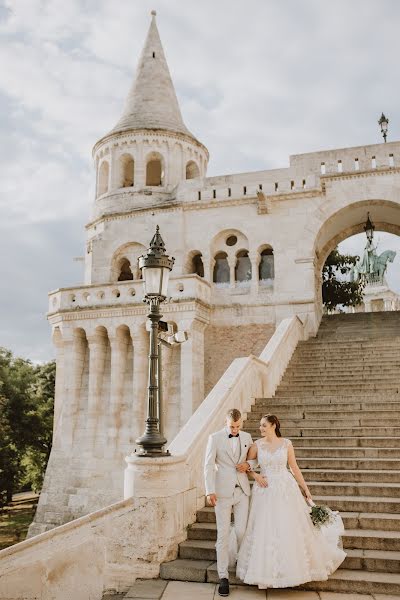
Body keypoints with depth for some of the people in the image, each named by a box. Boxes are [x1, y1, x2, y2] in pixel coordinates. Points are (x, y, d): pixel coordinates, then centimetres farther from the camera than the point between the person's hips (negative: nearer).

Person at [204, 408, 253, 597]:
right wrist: (210, 491, -15)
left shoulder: (247, 437, 6)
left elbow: (256, 459, 18)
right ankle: (223, 576, 10)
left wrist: (248, 465, -5)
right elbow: (208, 466, -7)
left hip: (242, 491, 3)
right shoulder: (215, 438, -5)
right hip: (223, 491, -3)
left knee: (241, 531, 3)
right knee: (223, 534, 0)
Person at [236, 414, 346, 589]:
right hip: (265, 492, 1)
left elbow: (294, 468, 4)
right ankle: (265, 572, 18)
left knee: (290, 530, 4)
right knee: (265, 531, 3)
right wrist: (255, 475, -7)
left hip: (286, 490, 0)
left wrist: (306, 489, 5)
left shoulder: (286, 444, -2)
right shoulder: (257, 445, -1)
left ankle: (292, 568, 24)